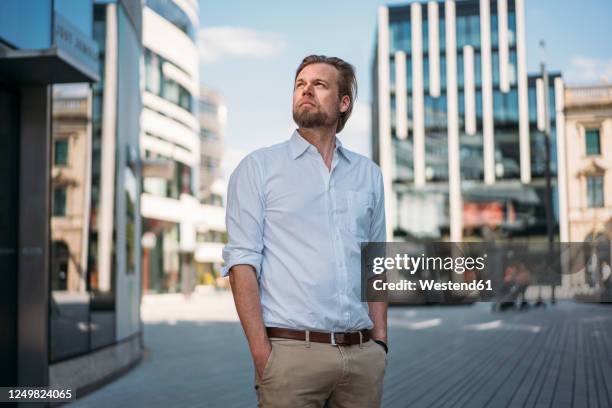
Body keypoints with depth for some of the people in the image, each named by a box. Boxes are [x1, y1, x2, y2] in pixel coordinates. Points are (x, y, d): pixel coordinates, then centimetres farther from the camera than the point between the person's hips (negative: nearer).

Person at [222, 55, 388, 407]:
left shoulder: (369, 174, 12)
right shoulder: (258, 167, 1)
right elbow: (242, 262, -5)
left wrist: (380, 340, 6)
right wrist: (261, 352, -12)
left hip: (363, 353, 4)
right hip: (292, 351, -3)